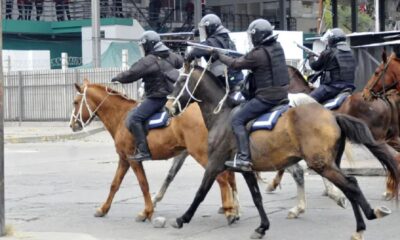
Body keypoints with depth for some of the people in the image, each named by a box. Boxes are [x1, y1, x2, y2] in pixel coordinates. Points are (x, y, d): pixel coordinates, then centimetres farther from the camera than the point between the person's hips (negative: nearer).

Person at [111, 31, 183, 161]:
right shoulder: (170, 56, 8)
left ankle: (143, 151, -20)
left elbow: (131, 74, -18)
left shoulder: (149, 61, -19)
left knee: (134, 118, -14)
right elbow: (180, 62, 29)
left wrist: (118, 78, 0)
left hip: (157, 98, -10)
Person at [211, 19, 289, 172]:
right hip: (282, 94, 9)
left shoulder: (258, 53, -19)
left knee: (237, 119, -6)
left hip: (266, 97, -9)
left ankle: (243, 158, -15)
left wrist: (219, 56, 4)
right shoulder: (277, 47, 7)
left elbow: (236, 64, -9)